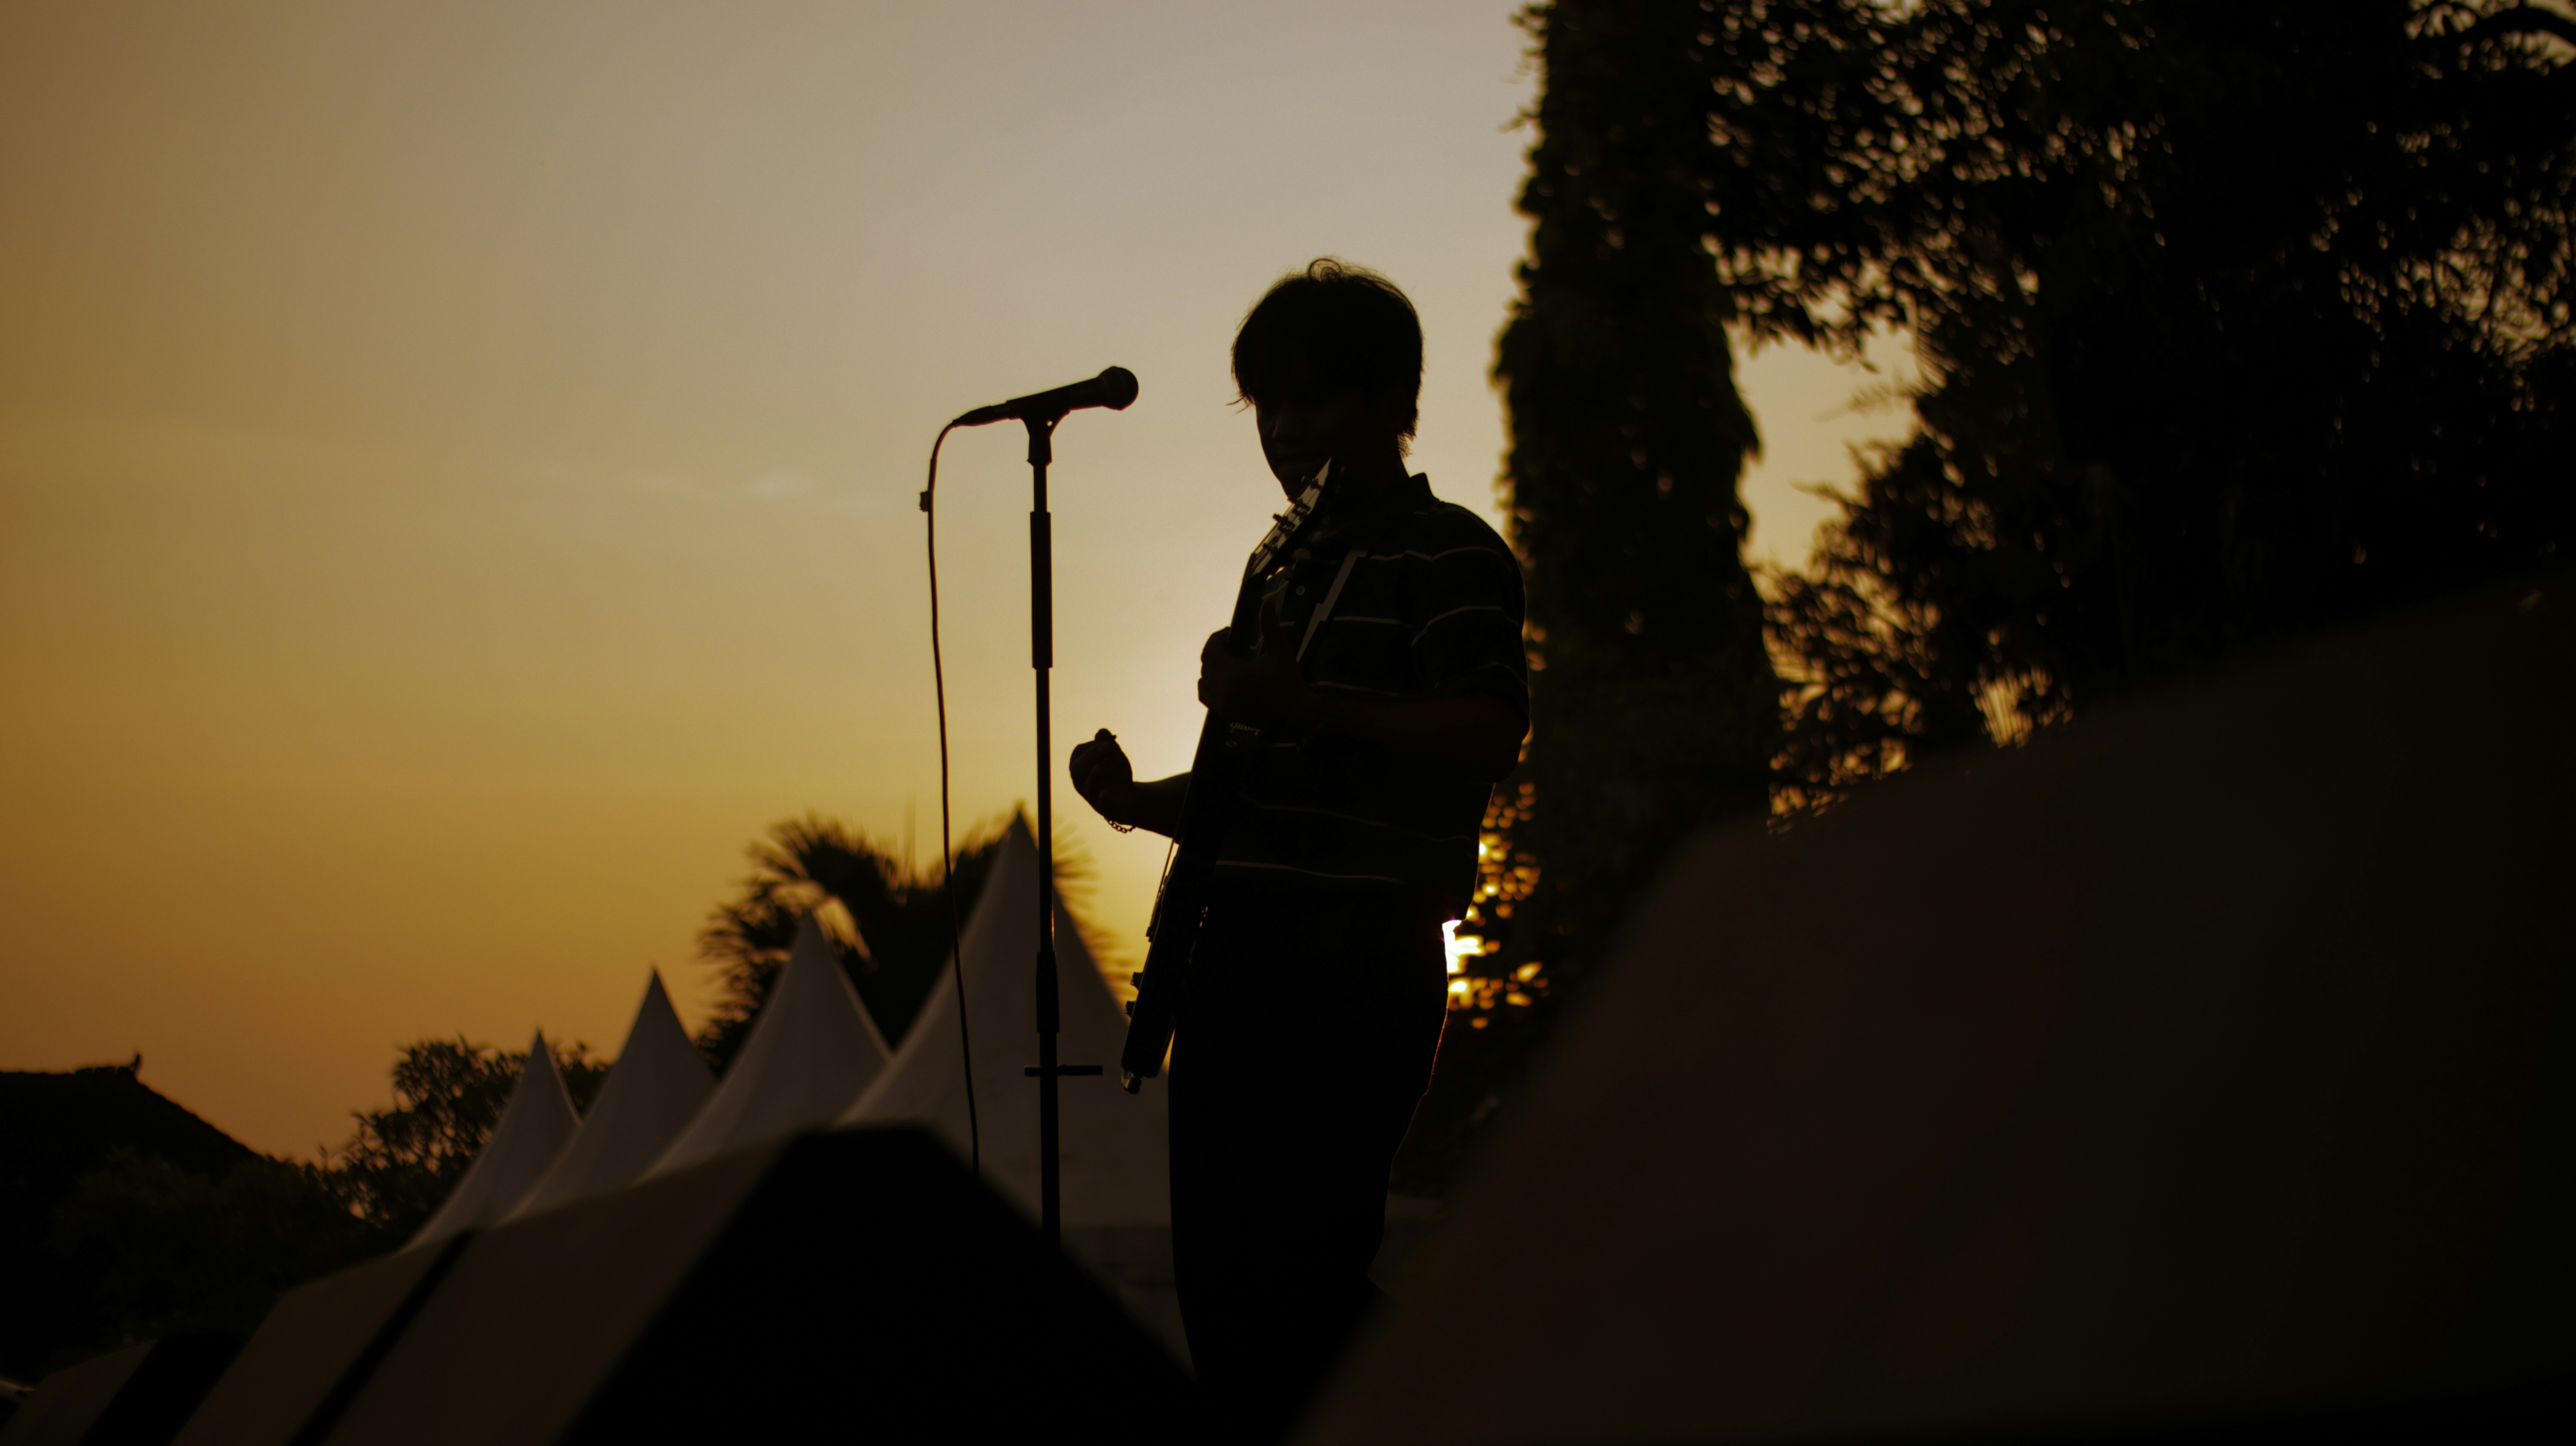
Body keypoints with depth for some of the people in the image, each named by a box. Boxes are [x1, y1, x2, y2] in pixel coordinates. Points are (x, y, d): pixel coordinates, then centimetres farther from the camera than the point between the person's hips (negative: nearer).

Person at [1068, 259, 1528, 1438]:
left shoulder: (1448, 553, -3)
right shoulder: (1290, 572, 25)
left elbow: (1488, 733, -17)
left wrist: (1304, 709, -26)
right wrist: (1139, 802, 12)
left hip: (1356, 961, -9)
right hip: (1242, 960, 9)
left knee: (1300, 1279, -14)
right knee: (1220, 1284, 7)